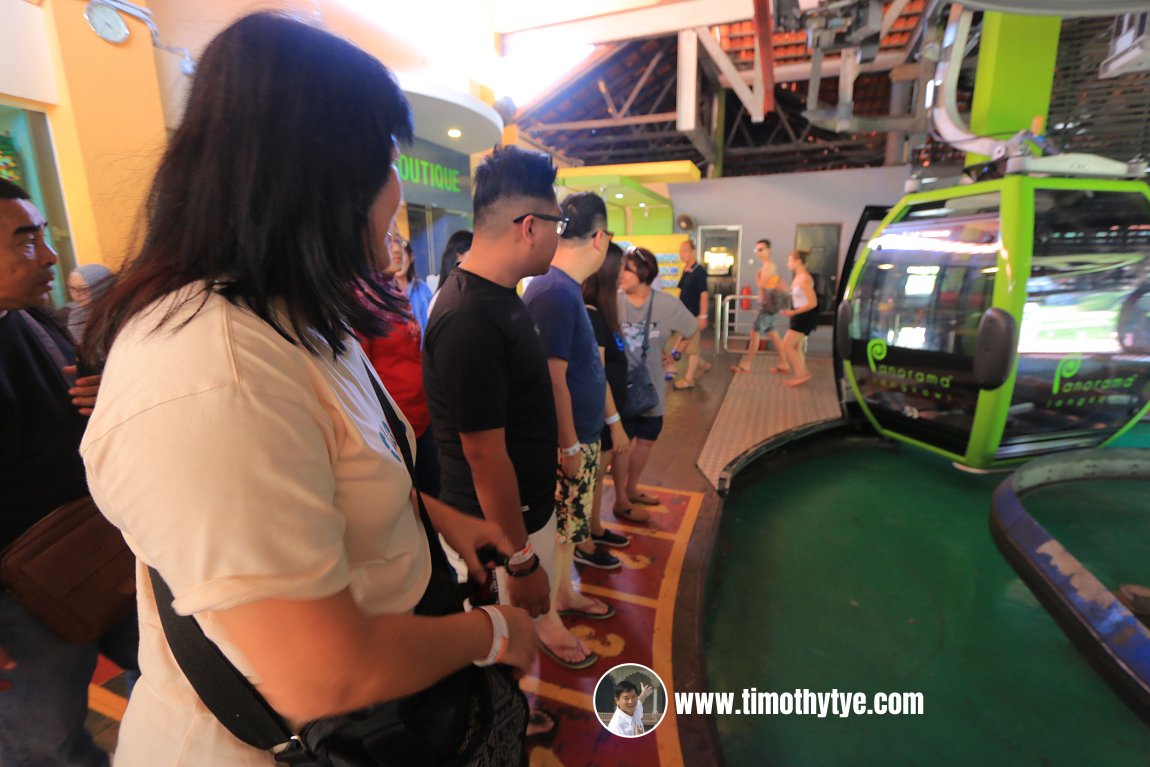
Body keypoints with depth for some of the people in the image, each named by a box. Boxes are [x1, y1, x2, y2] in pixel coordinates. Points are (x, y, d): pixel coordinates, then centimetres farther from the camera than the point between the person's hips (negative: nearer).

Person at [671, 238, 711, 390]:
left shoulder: (700, 272, -13)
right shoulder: (685, 271, 10)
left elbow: (704, 294, -16)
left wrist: (703, 316, -20)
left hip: (693, 315, -8)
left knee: (691, 348, 0)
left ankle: (689, 379, 9)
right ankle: (703, 365, 33)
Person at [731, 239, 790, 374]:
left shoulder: (768, 265, -12)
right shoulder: (769, 265, 18)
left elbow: (761, 285, -21)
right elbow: (783, 286, 22)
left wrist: (757, 275, -4)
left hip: (768, 304, -10)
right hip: (770, 303, 10)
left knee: (755, 333, -6)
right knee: (773, 335, 12)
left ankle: (745, 365, -2)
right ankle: (784, 364, 16)